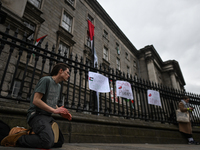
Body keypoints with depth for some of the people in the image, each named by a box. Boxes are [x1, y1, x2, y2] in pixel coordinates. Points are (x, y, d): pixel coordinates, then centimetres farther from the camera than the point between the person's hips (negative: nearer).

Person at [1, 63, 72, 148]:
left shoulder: (58, 86, 17)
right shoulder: (46, 80, -11)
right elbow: (36, 100, -18)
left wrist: (62, 113, 3)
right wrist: (54, 110, -18)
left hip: (48, 116, 9)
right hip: (36, 114, -9)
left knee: (60, 141, 5)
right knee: (47, 141, -30)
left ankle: (31, 134, 12)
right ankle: (16, 138, -7)